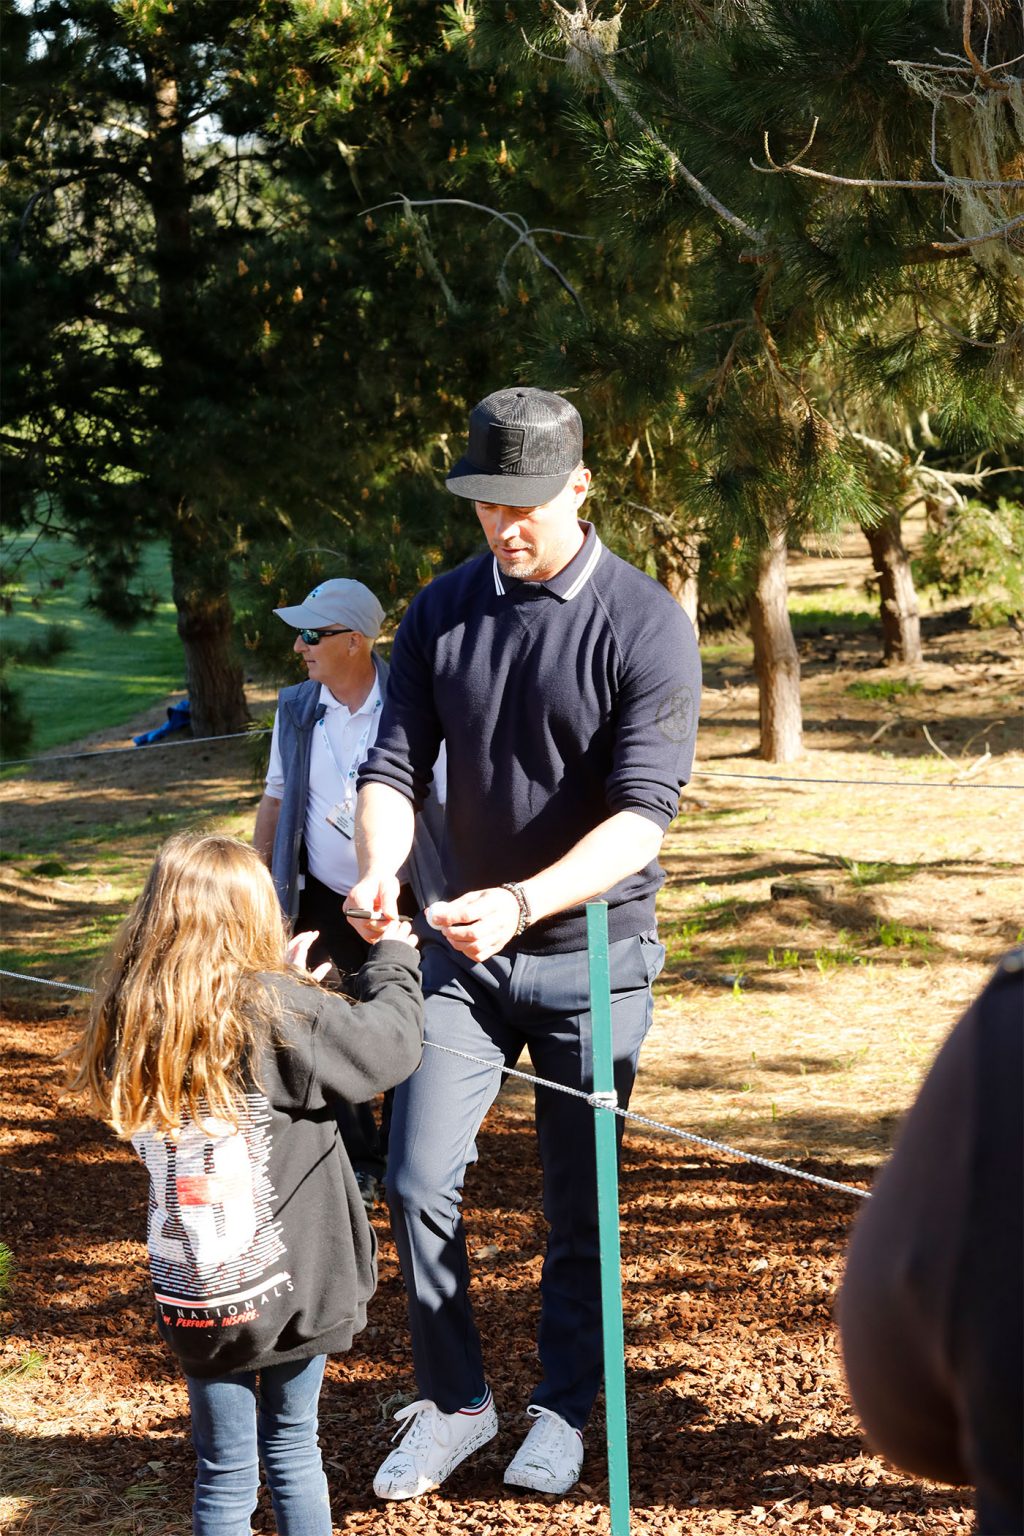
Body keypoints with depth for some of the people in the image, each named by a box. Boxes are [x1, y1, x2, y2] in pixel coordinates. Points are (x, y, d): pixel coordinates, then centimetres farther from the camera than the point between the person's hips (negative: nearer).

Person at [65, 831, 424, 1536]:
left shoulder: (130, 1024, -3)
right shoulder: (280, 1012, -18)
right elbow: (391, 1043, -6)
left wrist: (283, 977, 19)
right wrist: (394, 961, 11)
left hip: (192, 1294, 3)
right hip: (288, 1285, -3)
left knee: (223, 1476, 12)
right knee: (292, 1450, 17)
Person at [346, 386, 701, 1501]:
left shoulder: (646, 627, -15)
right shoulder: (442, 613, -1)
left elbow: (643, 812, -22)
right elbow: (393, 765, -4)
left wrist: (520, 901, -37)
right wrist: (378, 867, -27)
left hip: (592, 954, -3)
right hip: (464, 950, 3)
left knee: (578, 1202, 7)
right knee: (418, 1177, -2)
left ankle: (565, 1408, 26)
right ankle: (453, 1403, 15)